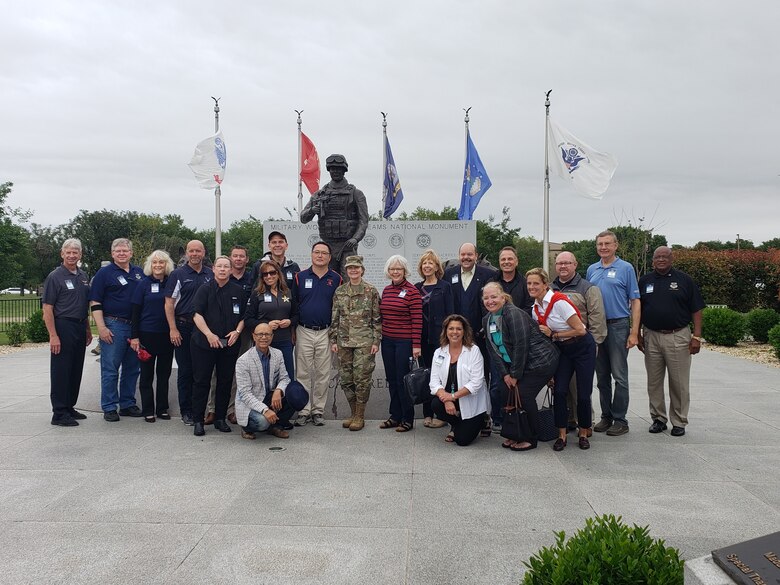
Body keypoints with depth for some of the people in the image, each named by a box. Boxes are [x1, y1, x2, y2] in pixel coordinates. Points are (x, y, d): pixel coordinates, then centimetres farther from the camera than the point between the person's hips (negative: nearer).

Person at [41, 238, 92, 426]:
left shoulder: (83, 276, 13)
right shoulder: (55, 276, -7)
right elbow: (47, 309, -11)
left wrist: (88, 329, 18)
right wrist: (53, 335, -17)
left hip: (80, 329, 7)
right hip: (63, 328, -7)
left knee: (76, 371, 12)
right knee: (61, 372, -3)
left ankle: (69, 408, 22)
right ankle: (59, 413, 3)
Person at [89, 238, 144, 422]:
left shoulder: (139, 273, 13)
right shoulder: (104, 273, -1)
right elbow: (95, 303, -5)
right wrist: (101, 327, -14)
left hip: (136, 326, 5)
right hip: (113, 326, -5)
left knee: (132, 368, 11)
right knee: (110, 370, -1)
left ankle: (128, 404, 22)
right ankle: (109, 408, 7)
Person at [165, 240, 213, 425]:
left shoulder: (211, 275, 9)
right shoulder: (178, 274, 0)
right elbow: (169, 303, -3)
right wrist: (173, 329, -10)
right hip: (184, 328, -3)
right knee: (185, 371, 3)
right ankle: (186, 411, 11)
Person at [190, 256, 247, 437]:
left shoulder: (238, 291, 9)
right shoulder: (205, 289, 1)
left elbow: (244, 315, 14)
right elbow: (197, 314, -6)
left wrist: (237, 331, -4)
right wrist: (209, 335, -16)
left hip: (230, 343, 3)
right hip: (204, 343, -3)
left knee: (225, 381, 7)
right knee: (201, 381, 0)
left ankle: (220, 419, 18)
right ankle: (198, 420, 7)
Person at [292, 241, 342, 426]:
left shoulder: (336, 279, 3)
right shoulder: (300, 277, 3)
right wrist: (293, 330, 1)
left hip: (326, 333, 0)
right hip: (304, 332, 0)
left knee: (323, 375, 6)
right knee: (303, 374, 4)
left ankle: (318, 411, 16)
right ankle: (304, 411, 12)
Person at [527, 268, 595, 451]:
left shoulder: (559, 301, -22)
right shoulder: (536, 308, 1)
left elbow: (580, 330, -21)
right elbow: (541, 332, 16)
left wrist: (553, 335, -16)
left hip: (583, 347, -6)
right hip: (563, 350, 6)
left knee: (583, 394, -2)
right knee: (559, 391, -8)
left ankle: (584, 433, 19)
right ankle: (562, 435, 4)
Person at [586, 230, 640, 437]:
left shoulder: (625, 268, -1)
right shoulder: (591, 270, 12)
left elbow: (635, 301, -4)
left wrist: (634, 332, -11)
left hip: (618, 326, -5)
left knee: (619, 376, -1)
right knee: (602, 376, 10)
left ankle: (620, 420, 6)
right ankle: (606, 416, 20)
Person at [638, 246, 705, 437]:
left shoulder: (684, 280, 2)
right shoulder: (645, 281, 9)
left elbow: (696, 310, 1)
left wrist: (696, 336, -6)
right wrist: (637, 334, 6)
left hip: (678, 337, -3)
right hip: (651, 337, 3)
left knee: (679, 383, 2)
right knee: (654, 382, 8)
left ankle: (679, 422, 13)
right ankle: (658, 419, 20)